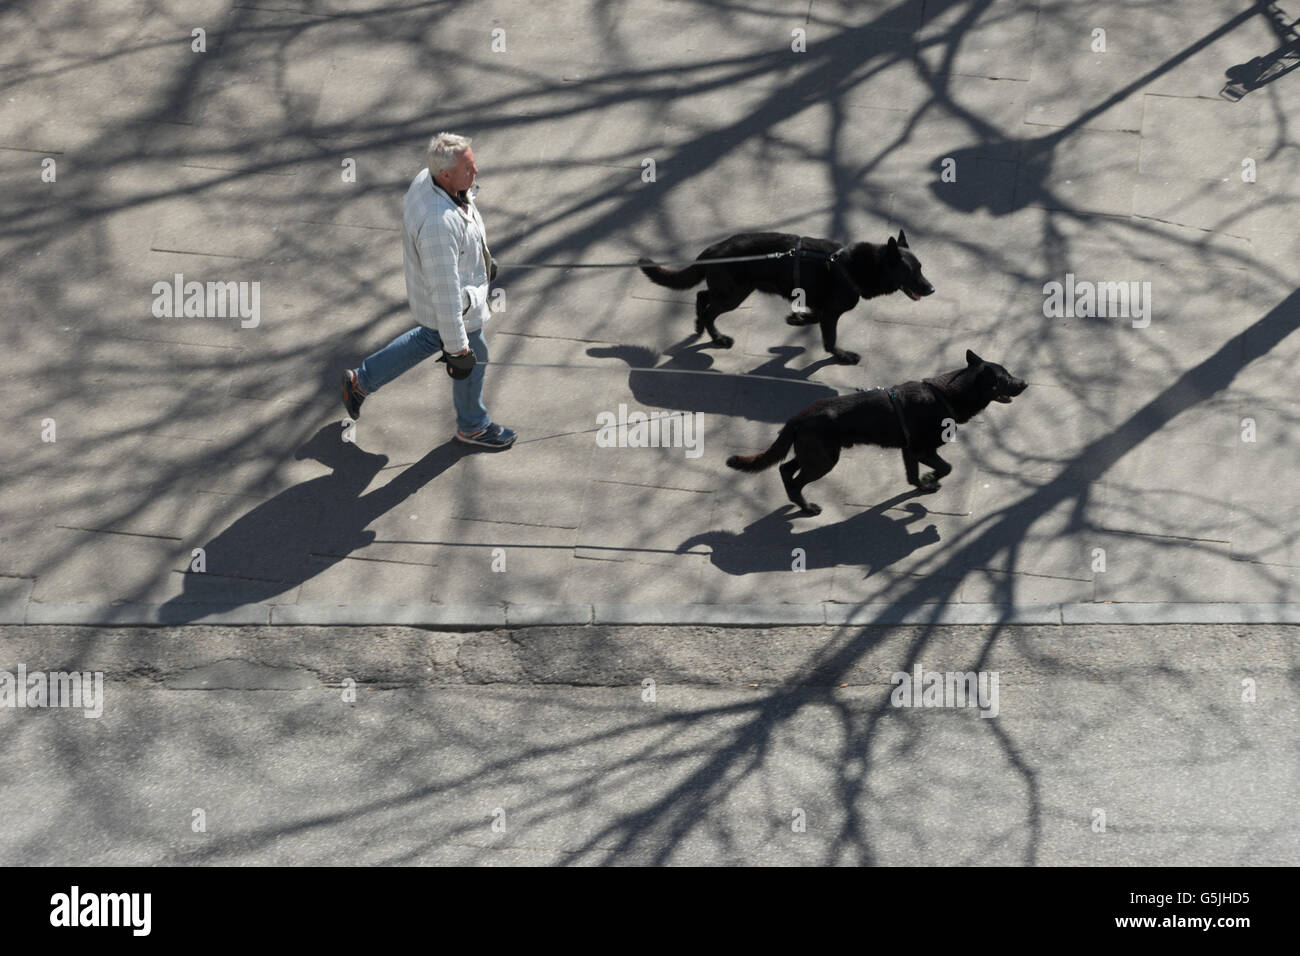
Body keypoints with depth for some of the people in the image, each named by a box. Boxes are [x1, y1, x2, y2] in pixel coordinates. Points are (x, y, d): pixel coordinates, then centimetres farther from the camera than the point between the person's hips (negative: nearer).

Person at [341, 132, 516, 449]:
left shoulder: (428, 178, -15)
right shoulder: (438, 223, -43)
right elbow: (445, 291, -35)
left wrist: (482, 258, 25)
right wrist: (457, 348, -26)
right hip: (447, 302, -8)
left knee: (431, 339, 34)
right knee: (472, 360, 19)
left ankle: (362, 380, 46)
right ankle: (472, 426, 48)